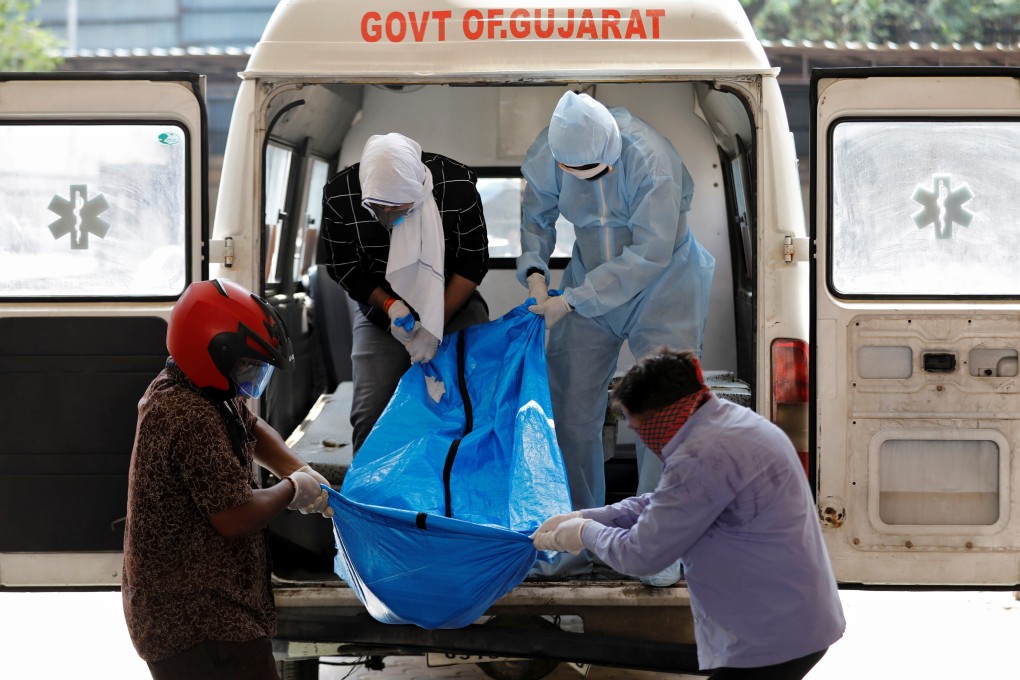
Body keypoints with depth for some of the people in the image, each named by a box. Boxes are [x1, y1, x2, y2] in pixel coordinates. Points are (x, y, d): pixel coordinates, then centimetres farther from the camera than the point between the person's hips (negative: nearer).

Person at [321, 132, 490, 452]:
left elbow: (474, 263, -12)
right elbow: (346, 271, -7)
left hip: (454, 304, -1)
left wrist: (436, 325, -18)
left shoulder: (457, 185, -23)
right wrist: (391, 305, -22)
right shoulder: (339, 197, -21)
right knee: (370, 415, -10)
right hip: (381, 309, 1)